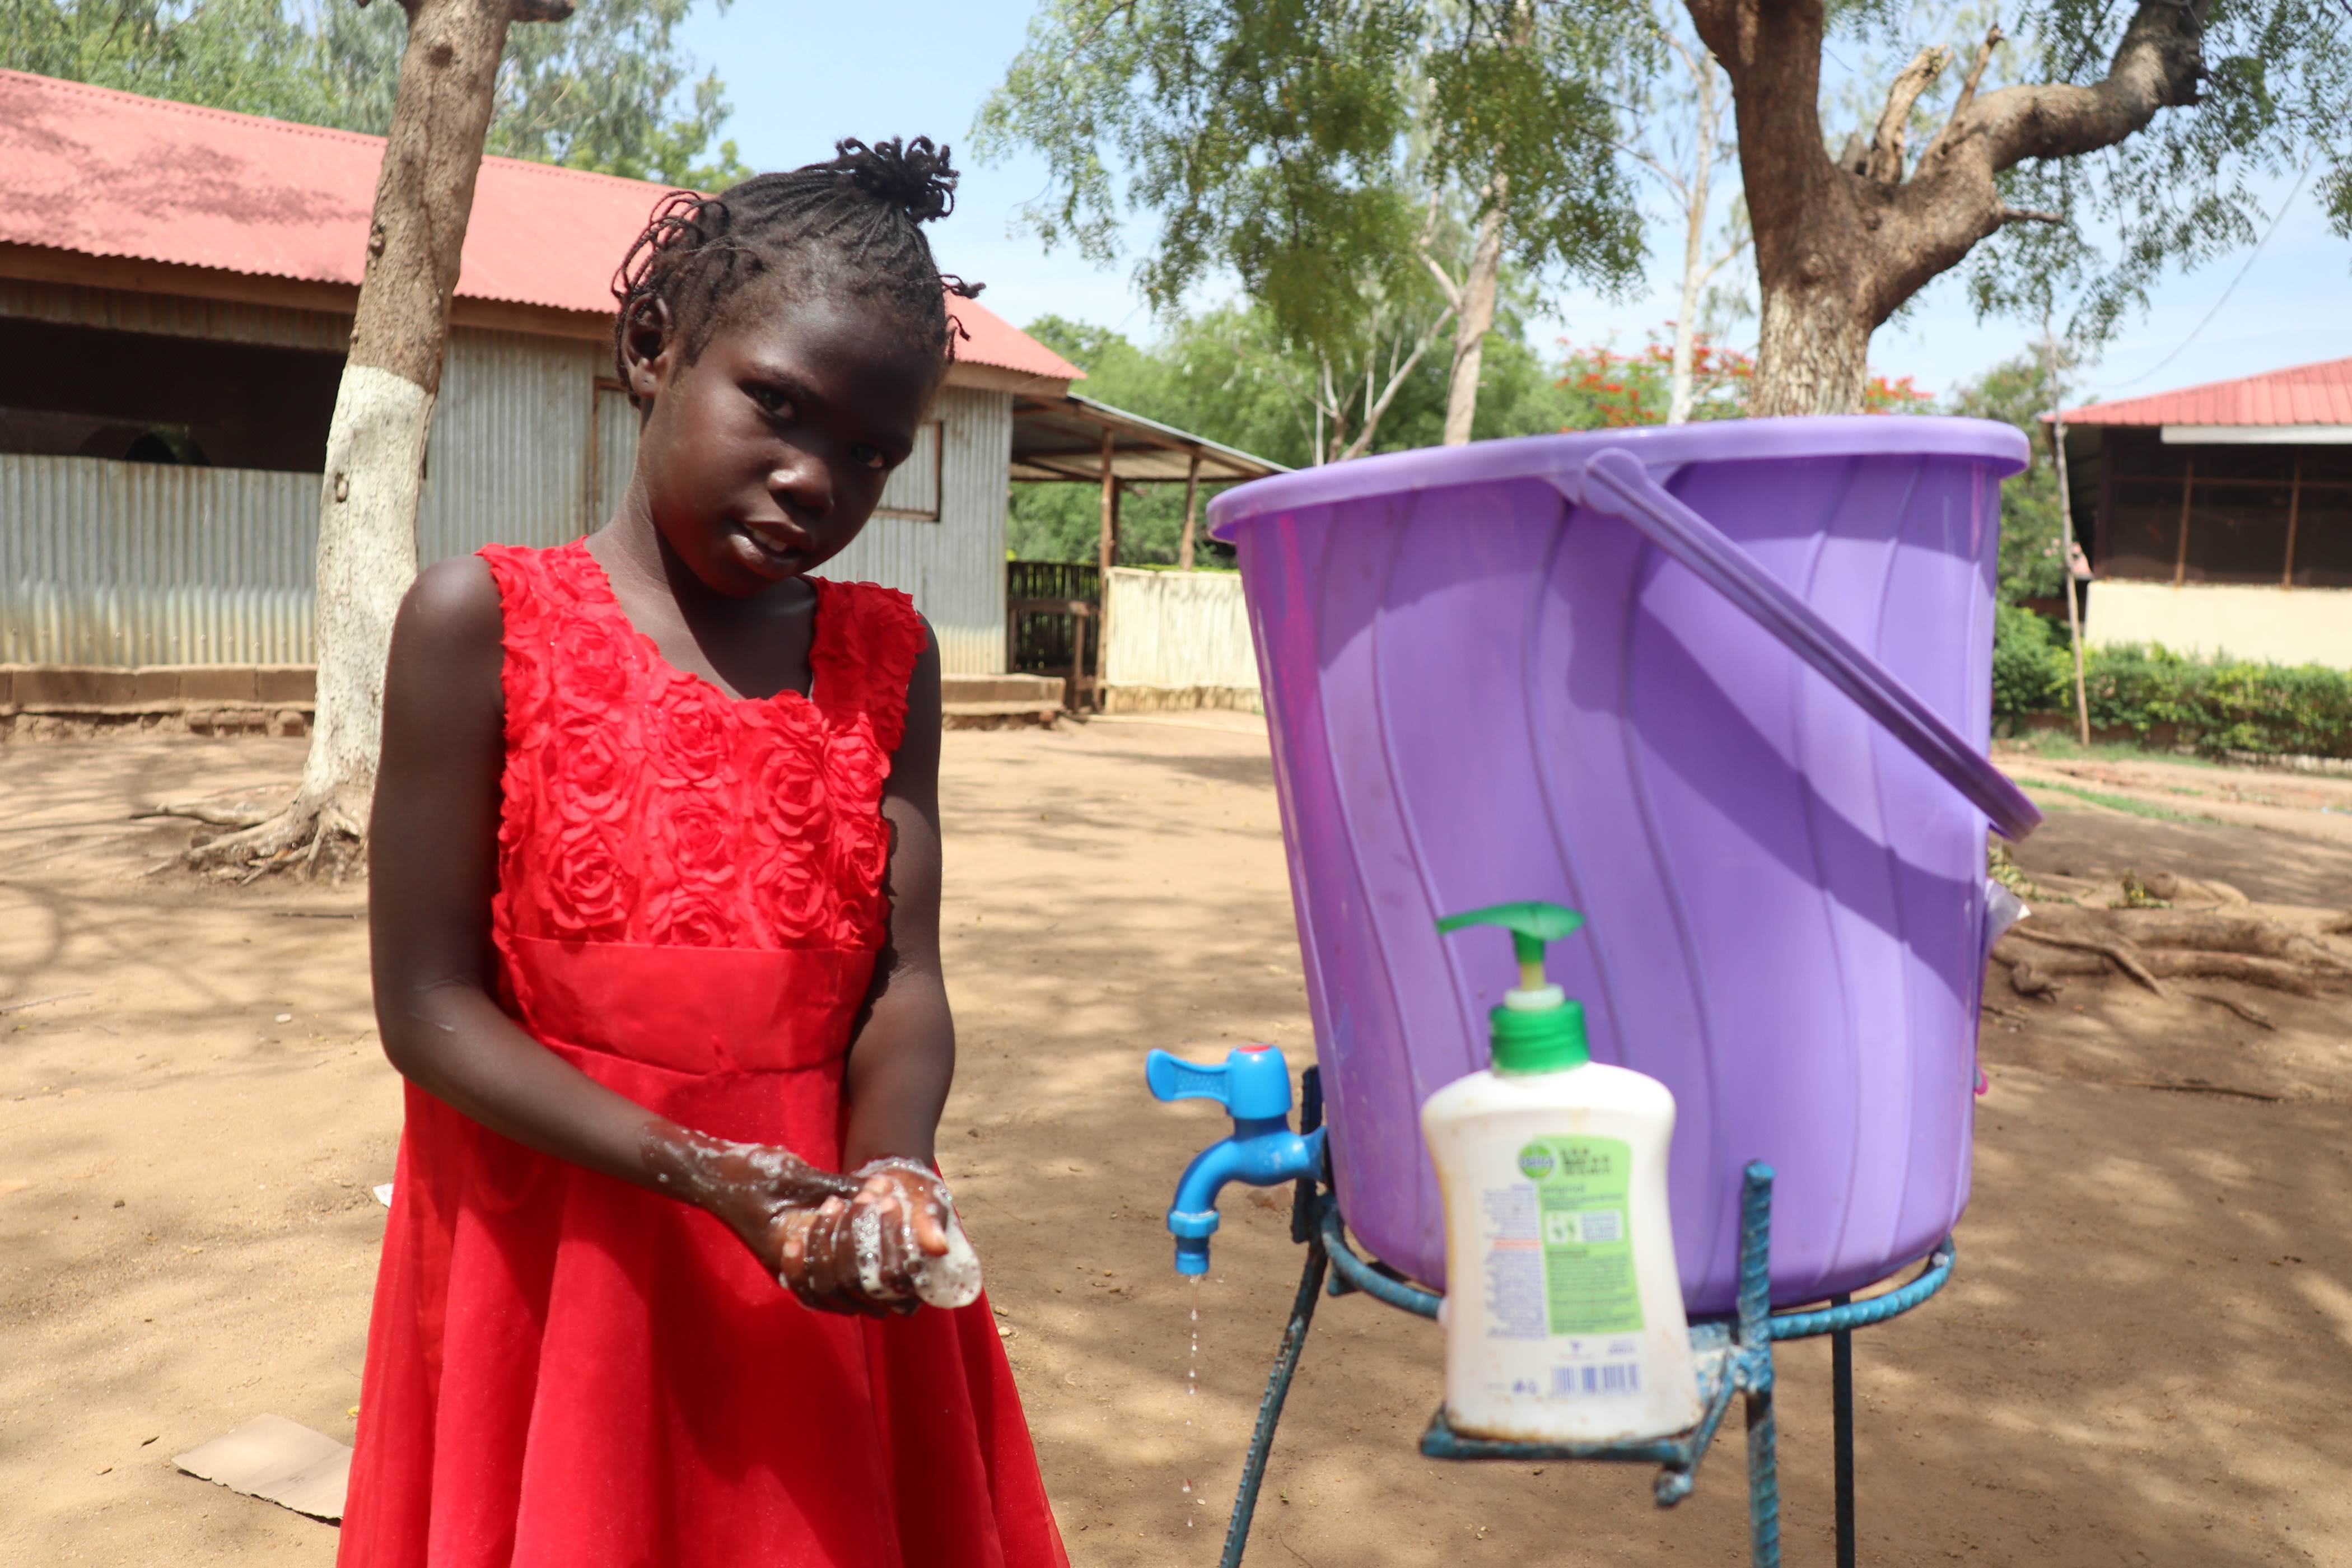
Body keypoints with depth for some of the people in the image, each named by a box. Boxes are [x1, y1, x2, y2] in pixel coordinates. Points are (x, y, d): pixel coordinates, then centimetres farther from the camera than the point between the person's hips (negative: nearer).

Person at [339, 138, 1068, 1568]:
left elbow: (904, 982, -2)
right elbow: (430, 1007, -10)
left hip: (823, 1282, 4)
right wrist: (703, 1177, -20)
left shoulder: (889, 658, 3)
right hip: (557, 1262, -3)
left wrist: (887, 1177, -21)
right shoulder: (487, 619, -8)